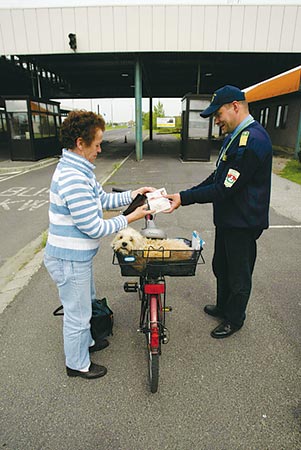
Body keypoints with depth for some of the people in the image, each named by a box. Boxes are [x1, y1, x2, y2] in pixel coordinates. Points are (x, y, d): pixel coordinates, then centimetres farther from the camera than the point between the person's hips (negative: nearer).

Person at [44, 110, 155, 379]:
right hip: (69, 261, -10)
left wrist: (133, 194, 2)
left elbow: (103, 199, 12)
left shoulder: (78, 169, 4)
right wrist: (131, 218, -16)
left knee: (86, 303, 29)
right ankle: (78, 364, 37)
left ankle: (85, 342, 53)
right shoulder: (73, 178, -29)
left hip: (78, 256, 10)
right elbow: (95, 228, -27)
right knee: (77, 313, 12)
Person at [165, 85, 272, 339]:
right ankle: (223, 307, 46)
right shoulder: (236, 135, 9)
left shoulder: (252, 141, -24)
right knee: (221, 267, 24)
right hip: (228, 218, 10)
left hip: (242, 223, -10)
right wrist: (185, 195, 4)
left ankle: (235, 320, 34)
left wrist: (184, 198, -23)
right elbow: (218, 178, 12)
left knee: (239, 275, 11)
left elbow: (225, 189, -27)